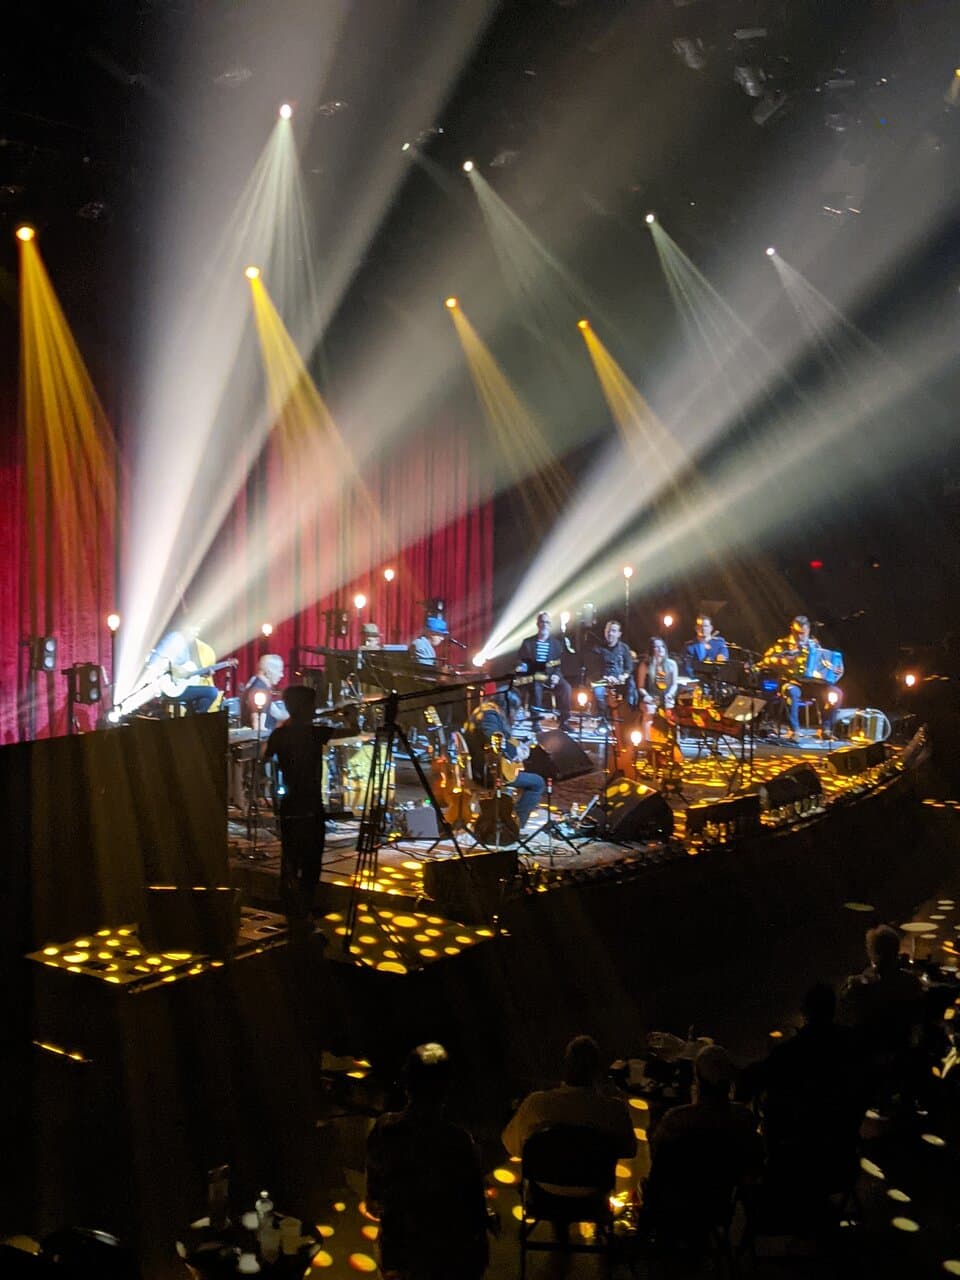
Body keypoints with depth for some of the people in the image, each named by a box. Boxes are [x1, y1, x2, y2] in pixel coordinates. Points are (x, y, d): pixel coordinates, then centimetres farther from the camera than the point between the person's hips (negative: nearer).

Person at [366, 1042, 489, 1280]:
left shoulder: (382, 1131, -14)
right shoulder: (458, 1142, -26)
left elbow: (374, 1202, 0)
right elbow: (474, 1208, -15)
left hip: (395, 1255, 4)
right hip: (445, 1261, -4)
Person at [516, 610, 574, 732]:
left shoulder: (557, 642, 9)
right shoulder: (528, 642, 8)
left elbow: (560, 663, 4)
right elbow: (521, 660, 8)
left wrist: (556, 675, -15)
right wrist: (521, 667, -16)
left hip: (551, 676, 1)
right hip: (533, 676, -1)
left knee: (565, 687, -28)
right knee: (536, 687, -36)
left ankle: (564, 720, -17)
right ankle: (536, 721, -31)